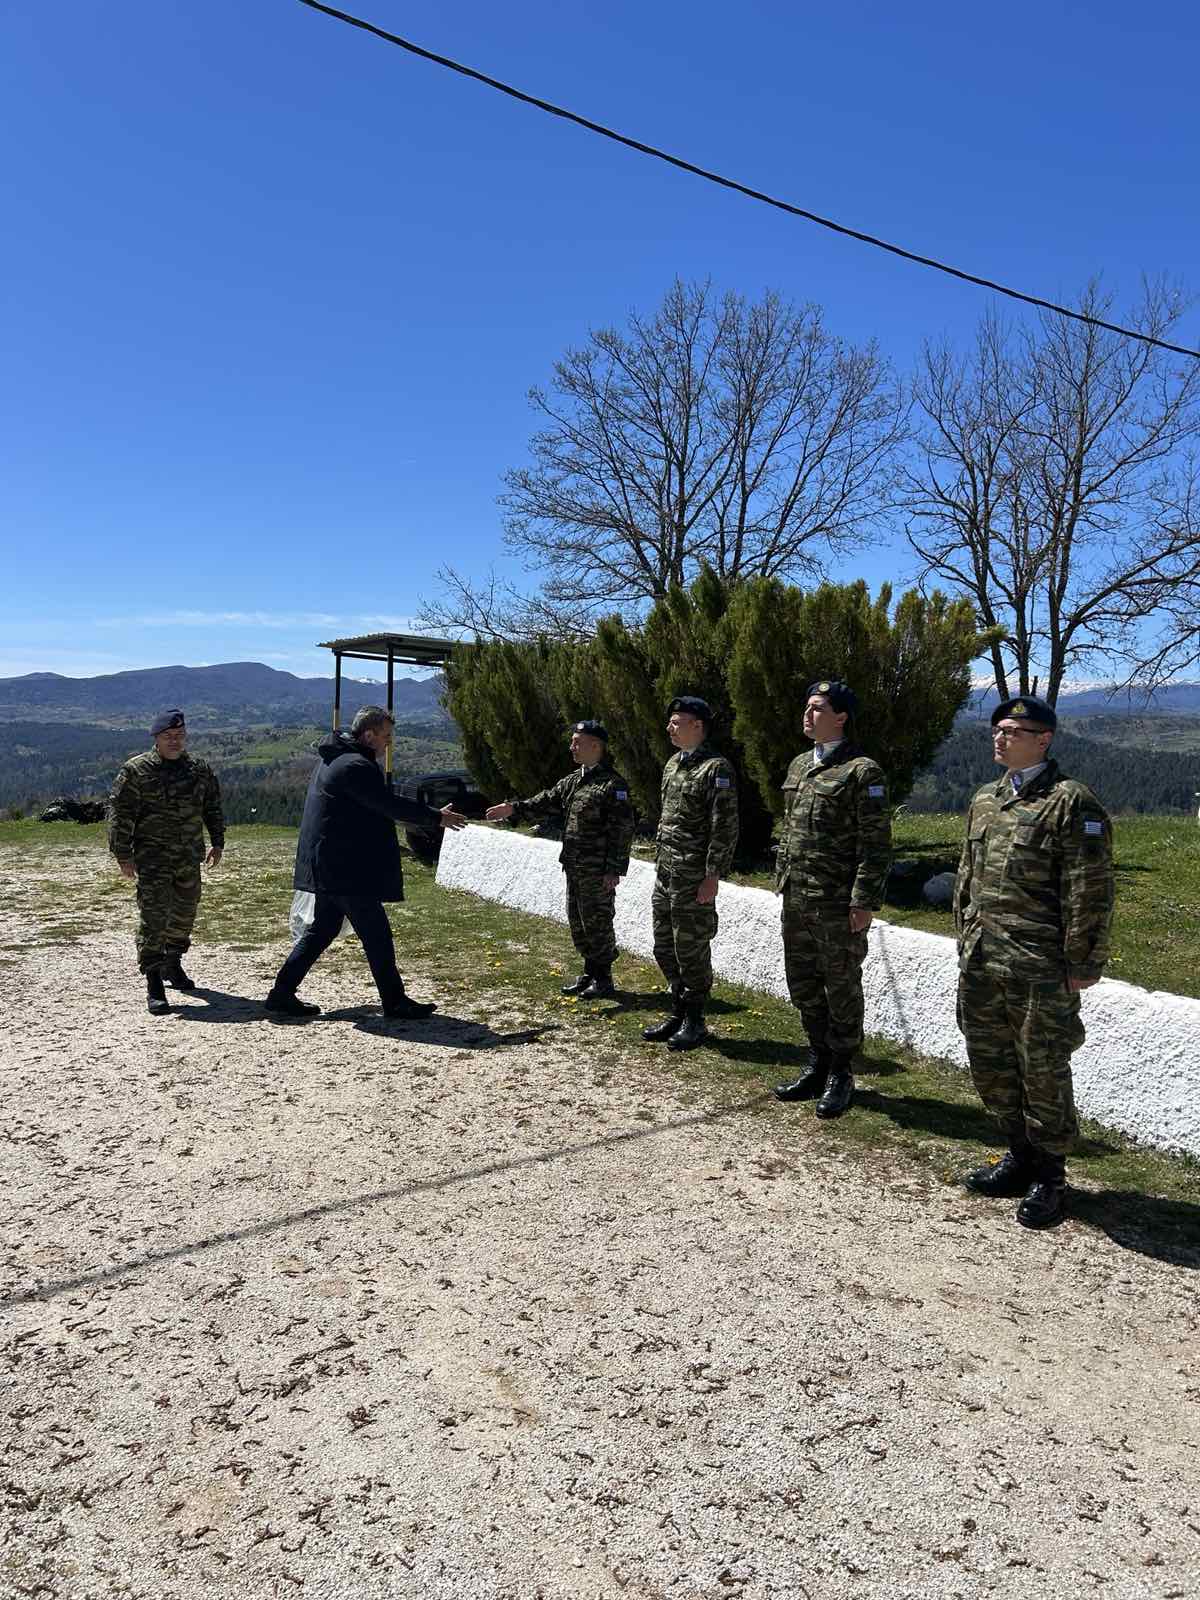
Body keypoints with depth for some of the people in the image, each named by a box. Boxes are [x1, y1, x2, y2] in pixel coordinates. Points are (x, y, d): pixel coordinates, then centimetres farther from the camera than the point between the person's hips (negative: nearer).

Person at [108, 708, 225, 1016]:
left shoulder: (200, 770, 7)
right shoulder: (136, 771, -7)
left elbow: (213, 809, 19)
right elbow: (120, 815, -8)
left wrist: (217, 842, 16)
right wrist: (123, 855, -11)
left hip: (189, 858, 5)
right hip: (152, 858, -5)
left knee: (185, 913, 16)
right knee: (153, 918, -9)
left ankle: (172, 964, 38)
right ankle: (154, 985, -4)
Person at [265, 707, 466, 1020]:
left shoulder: (333, 759, 16)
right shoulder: (356, 766, -19)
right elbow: (390, 804, -20)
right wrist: (437, 817, -11)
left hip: (328, 866, 11)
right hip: (347, 869, -11)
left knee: (323, 929, 17)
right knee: (377, 935, -2)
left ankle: (282, 993, 18)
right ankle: (394, 1002, 7)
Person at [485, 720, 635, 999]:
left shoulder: (612, 783, -15)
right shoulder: (572, 780, 12)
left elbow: (623, 830, -17)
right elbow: (547, 801, 11)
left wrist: (614, 869, -20)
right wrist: (515, 809, -3)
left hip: (598, 871, -9)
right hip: (574, 866, 9)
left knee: (597, 923, 0)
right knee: (577, 922, 16)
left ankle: (603, 980, 13)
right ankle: (590, 973, 29)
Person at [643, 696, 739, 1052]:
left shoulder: (716, 769, -13)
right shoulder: (673, 764, 13)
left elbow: (725, 828, -17)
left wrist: (713, 876, -20)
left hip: (694, 878, -9)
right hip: (665, 874, 9)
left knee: (691, 951, 1)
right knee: (665, 948, 15)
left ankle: (694, 1022, 15)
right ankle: (678, 1013, 29)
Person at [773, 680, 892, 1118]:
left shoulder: (861, 771, -11)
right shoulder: (798, 766, 13)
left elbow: (876, 844, -14)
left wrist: (864, 902, -18)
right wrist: (783, 880, 15)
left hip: (838, 904, -8)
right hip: (797, 901, 8)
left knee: (841, 989, 5)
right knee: (803, 985, 15)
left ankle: (840, 1077, 19)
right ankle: (818, 1066, 31)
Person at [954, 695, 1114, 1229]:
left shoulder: (1072, 803, -10)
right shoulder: (984, 800, 12)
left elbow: (1090, 895, -13)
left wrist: (1082, 965, -14)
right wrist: (966, 943, 17)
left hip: (1040, 968, -7)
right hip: (981, 964, 7)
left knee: (1043, 1072, 4)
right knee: (990, 1065, 16)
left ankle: (1049, 1177, 21)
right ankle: (1021, 1155, 35)